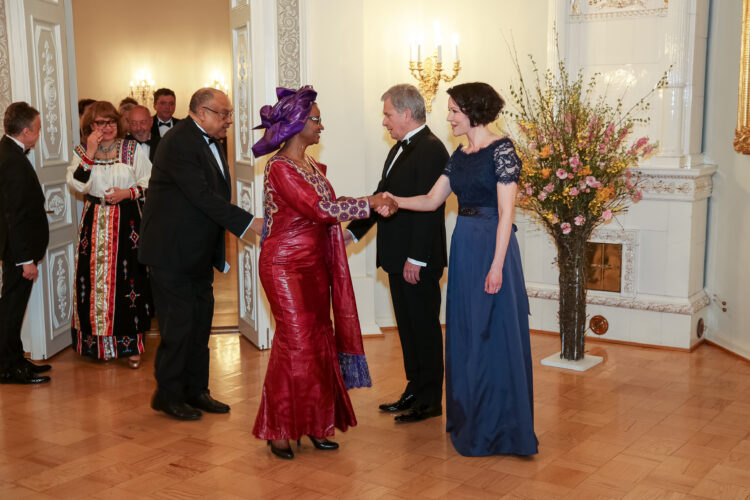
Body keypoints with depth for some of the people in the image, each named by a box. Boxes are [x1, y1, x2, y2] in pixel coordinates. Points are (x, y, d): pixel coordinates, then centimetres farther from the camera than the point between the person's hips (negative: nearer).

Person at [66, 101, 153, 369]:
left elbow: (150, 183, 5)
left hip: (128, 223, -1)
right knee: (97, 279, 0)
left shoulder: (133, 150, 4)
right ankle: (99, 343, 12)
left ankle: (131, 344, 3)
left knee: (129, 280, -5)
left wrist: (128, 192, -11)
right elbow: (76, 185, -8)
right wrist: (90, 154, -13)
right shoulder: (81, 152, 7)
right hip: (95, 224, 2)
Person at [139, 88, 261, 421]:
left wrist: (218, 255, 12)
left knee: (201, 319, 13)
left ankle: (195, 390, 24)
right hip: (172, 252, -9)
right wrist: (249, 223, -26)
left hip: (199, 253, 9)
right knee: (179, 322, -3)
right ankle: (168, 395, 12)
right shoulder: (179, 142, -18)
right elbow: (203, 196, -25)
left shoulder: (207, 142, 12)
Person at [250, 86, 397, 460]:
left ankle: (314, 423, 20)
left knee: (319, 341, 9)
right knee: (296, 342, -6)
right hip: (286, 264, -8)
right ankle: (278, 430, 7)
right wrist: (370, 203, -18)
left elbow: (329, 206, 12)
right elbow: (318, 208, -22)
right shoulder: (280, 168, -15)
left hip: (315, 264, 8)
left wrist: (370, 206, 0)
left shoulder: (312, 166, 13)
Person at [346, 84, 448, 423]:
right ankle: (414, 392, 27)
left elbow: (428, 207, -22)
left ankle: (430, 400, 12)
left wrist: (416, 258, -23)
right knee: (408, 327, 16)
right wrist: (352, 231, 12)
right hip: (398, 257, 10)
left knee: (424, 327, 1)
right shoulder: (400, 149, 15)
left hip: (418, 261, -10)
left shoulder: (431, 150, -16)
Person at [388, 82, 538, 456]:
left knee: (494, 334, 0)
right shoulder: (460, 155, 12)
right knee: (465, 334, 14)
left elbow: (505, 212, -15)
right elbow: (432, 200, 15)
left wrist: (497, 265, -19)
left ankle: (498, 425, 13)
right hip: (464, 247, 8)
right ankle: (471, 418, 28)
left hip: (492, 247, -8)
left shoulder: (501, 150, -11)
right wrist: (393, 201, 1)